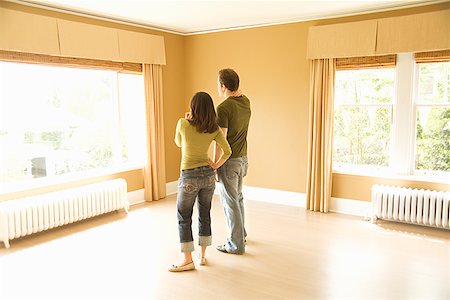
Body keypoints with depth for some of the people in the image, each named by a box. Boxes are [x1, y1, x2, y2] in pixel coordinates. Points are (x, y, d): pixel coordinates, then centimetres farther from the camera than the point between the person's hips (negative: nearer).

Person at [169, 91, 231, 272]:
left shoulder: (183, 124, -13)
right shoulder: (214, 129, -4)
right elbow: (227, 151, -9)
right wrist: (216, 165, 3)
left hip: (189, 177, -4)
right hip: (208, 175, 4)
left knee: (184, 218, 8)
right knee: (205, 215, 15)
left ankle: (188, 260, 12)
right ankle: (203, 256, 25)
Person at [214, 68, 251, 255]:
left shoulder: (223, 108, -21)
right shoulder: (246, 102, 1)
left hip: (228, 161, -9)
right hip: (243, 158, 9)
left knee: (230, 202, 3)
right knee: (238, 198, 24)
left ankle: (236, 244, 15)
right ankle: (240, 234, 40)